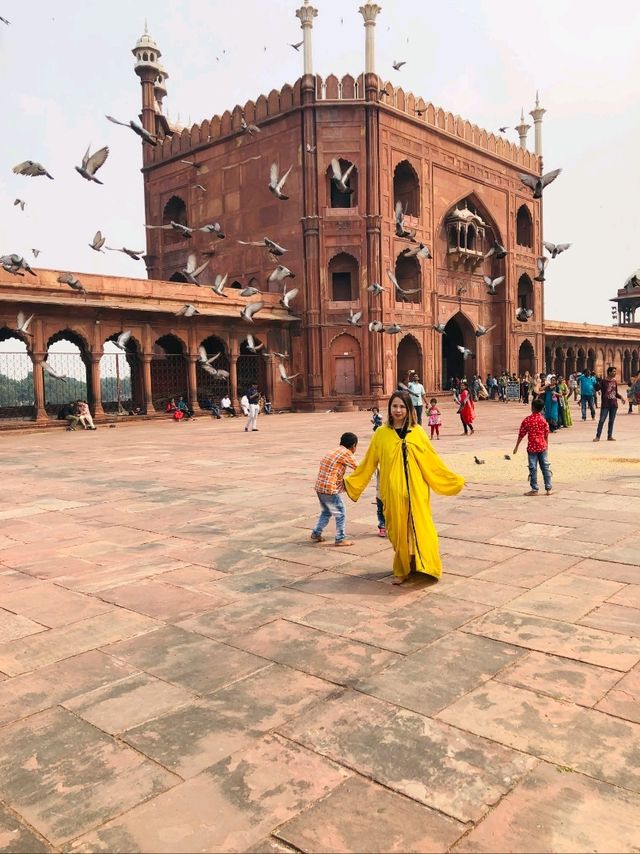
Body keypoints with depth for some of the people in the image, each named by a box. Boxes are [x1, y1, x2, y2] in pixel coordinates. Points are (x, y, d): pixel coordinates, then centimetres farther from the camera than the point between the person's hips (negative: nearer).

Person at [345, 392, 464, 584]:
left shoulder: (417, 432, 2)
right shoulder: (381, 434, 1)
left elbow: (432, 461, 8)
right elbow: (368, 463, 9)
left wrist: (454, 480, 9)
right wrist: (350, 481, 10)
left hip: (416, 490, 0)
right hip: (393, 491, 0)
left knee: (418, 527, -1)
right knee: (398, 529, 5)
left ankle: (422, 566, 13)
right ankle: (402, 570, 20)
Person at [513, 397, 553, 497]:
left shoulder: (527, 420, -10)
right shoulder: (543, 420, -2)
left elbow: (521, 434, -6)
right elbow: (546, 434, 6)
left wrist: (516, 446, 2)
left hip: (532, 447, -3)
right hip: (542, 447, 3)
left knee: (533, 469, 3)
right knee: (545, 467, 9)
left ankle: (534, 489, 6)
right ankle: (549, 488, 12)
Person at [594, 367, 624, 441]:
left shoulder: (615, 382, 10)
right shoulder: (603, 381, -5)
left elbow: (616, 393, 16)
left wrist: (620, 397, 0)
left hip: (614, 404, 5)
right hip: (605, 405, -5)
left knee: (611, 421, 8)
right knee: (602, 420, -6)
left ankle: (609, 436, 15)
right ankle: (597, 436, -1)